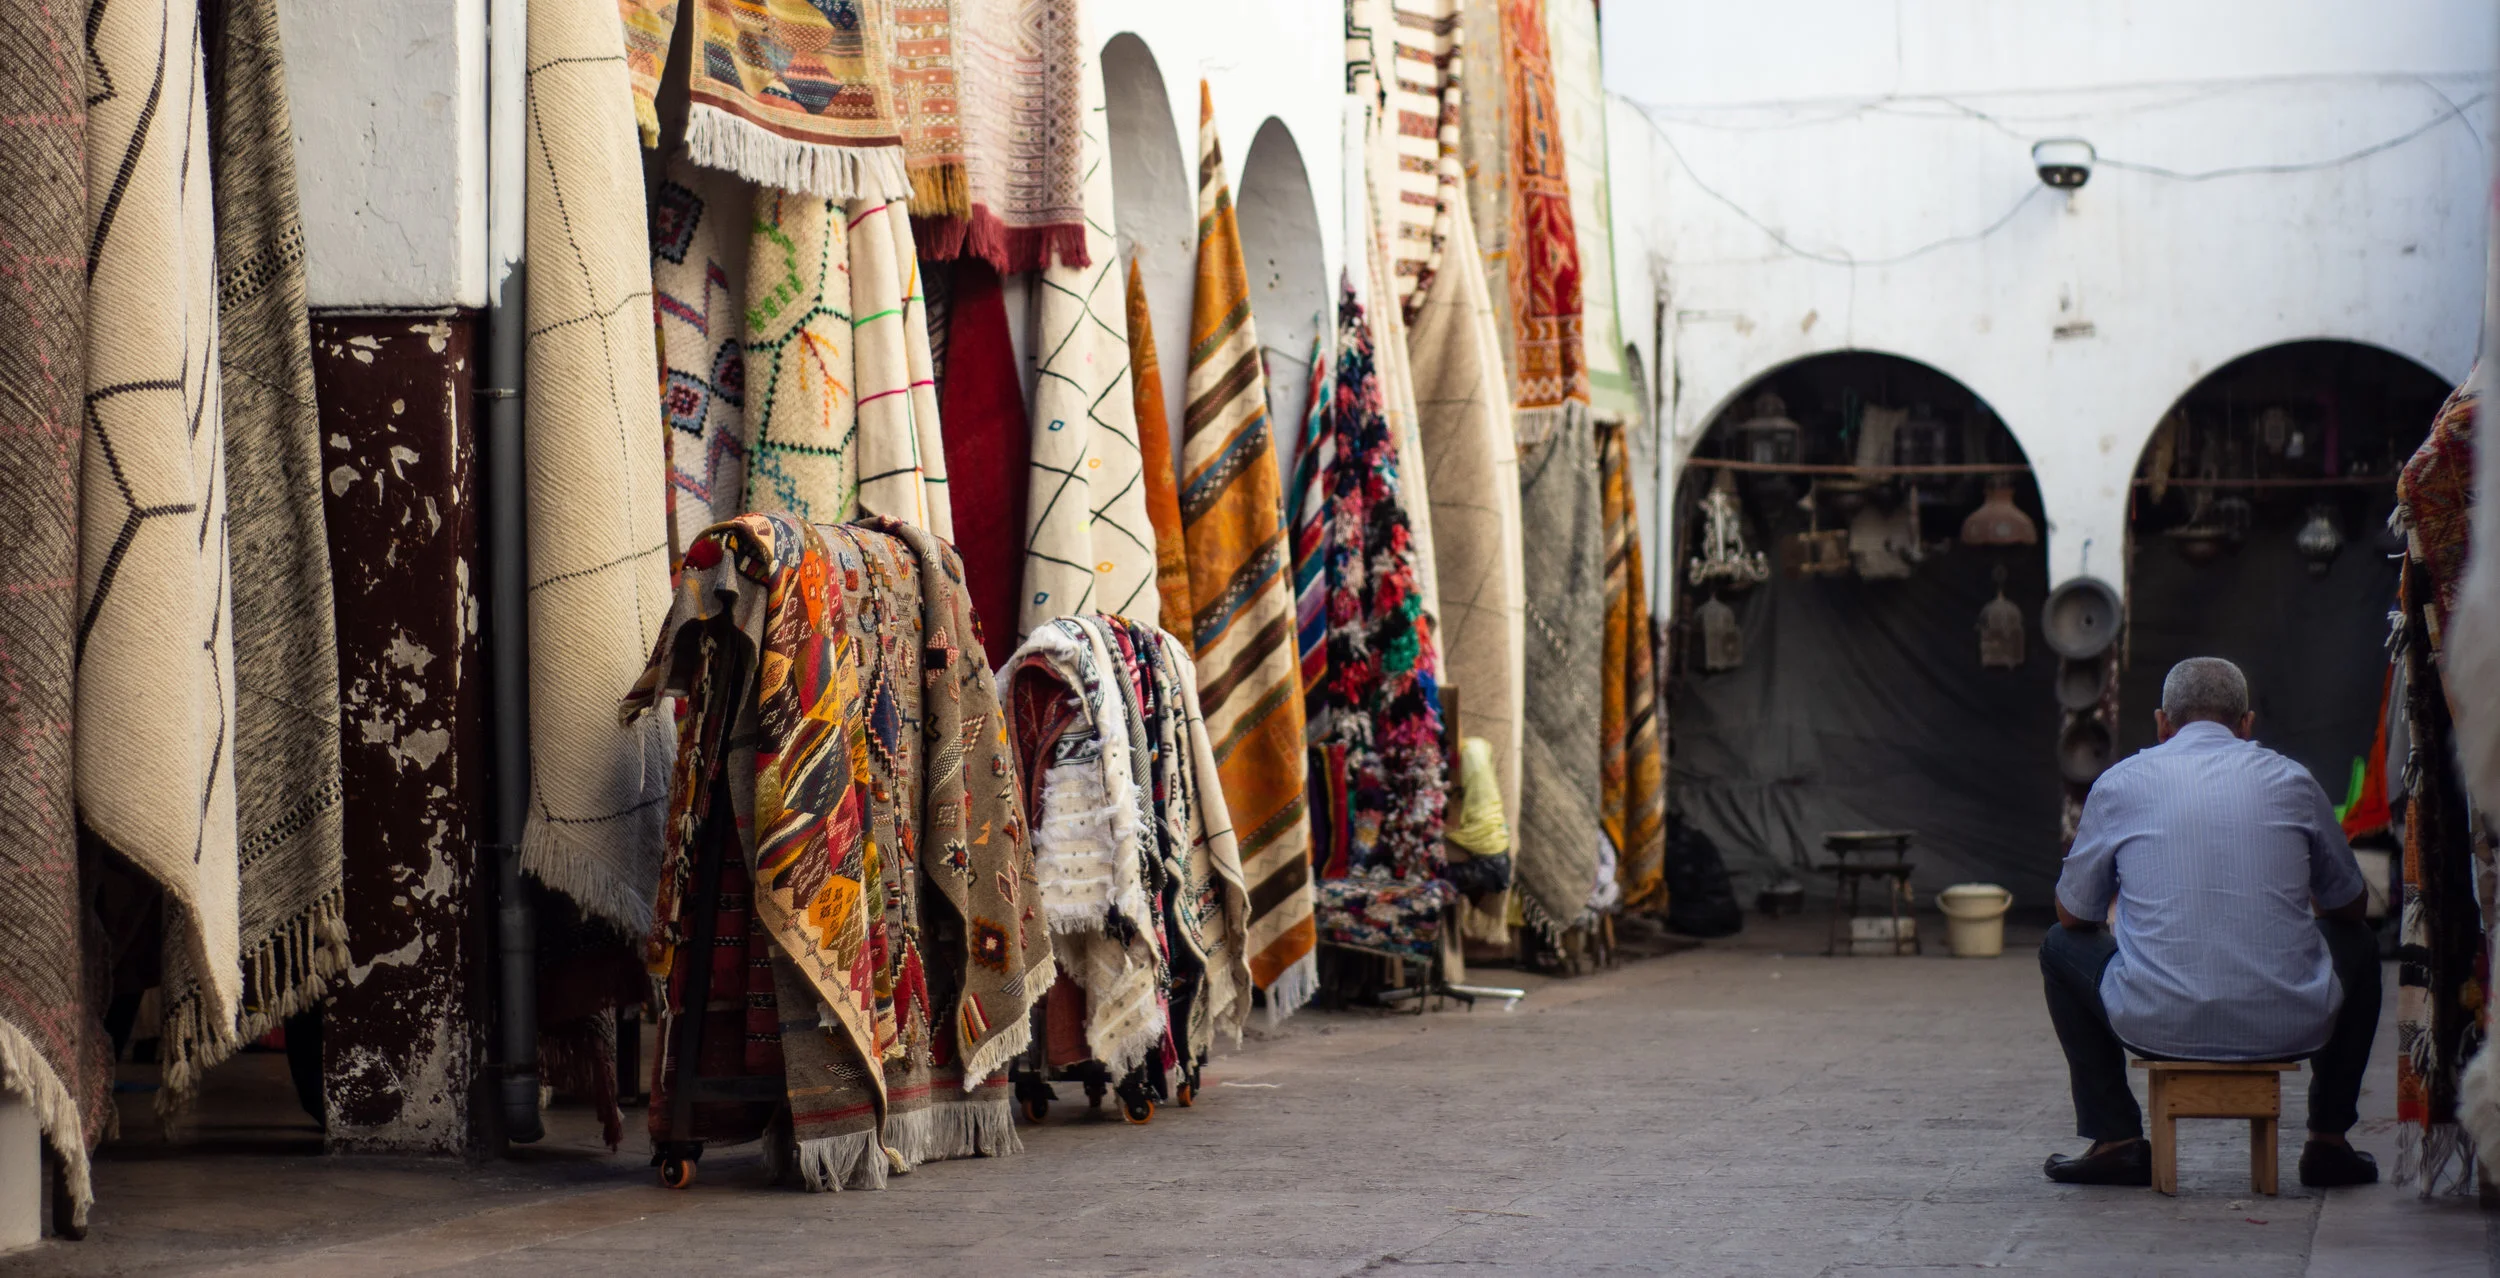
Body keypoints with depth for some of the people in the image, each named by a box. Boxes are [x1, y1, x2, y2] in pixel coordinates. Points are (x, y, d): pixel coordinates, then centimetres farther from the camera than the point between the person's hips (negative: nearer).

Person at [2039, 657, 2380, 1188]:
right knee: (2358, 944, 32)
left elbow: (2074, 914, 17)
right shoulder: (2291, 780, 9)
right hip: (2289, 1029, 1)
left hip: (2157, 1028, -1)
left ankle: (2116, 1140, 21)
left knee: (2061, 946, 28)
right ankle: (2328, 1140, 26)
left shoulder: (2120, 783, 6)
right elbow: (2348, 905, 23)